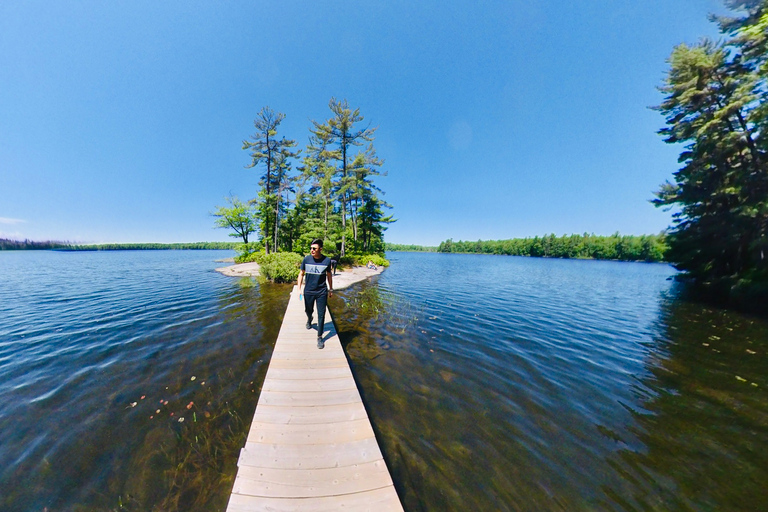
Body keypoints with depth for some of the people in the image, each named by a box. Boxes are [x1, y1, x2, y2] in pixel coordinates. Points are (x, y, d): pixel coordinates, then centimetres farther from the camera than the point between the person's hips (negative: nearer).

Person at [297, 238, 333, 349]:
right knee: (308, 310, 22)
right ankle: (309, 319, 57)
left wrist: (331, 289, 11)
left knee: (321, 315, 1)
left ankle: (320, 337, 17)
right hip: (308, 291, 2)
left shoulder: (327, 260, -9)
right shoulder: (306, 259, -7)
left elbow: (329, 275, 5)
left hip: (322, 292, -2)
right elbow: (301, 274, 5)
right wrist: (299, 288, 1)